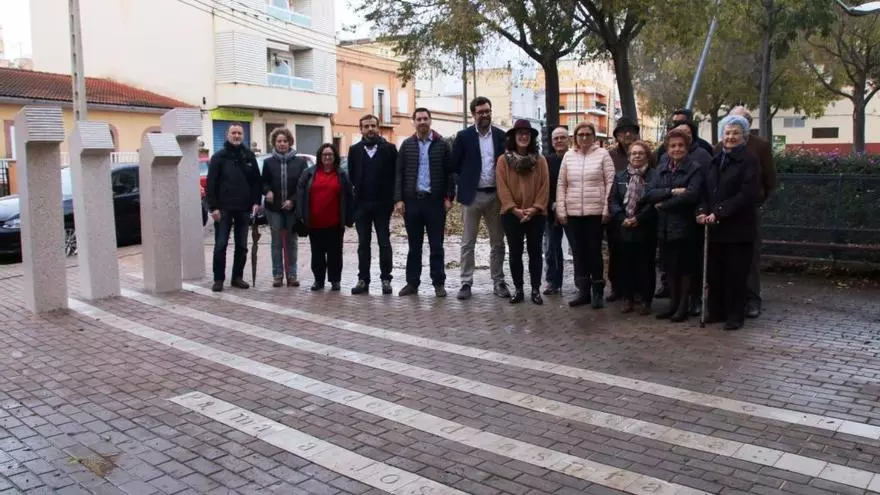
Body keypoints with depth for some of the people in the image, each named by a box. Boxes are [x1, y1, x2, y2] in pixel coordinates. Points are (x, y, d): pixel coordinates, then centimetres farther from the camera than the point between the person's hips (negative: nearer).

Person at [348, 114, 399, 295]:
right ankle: (363, 280, 11)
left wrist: (391, 198, -7)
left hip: (382, 203, -2)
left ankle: (386, 279, 9)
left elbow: (395, 175, -3)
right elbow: (352, 175, 7)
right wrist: (359, 192, 1)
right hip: (361, 204, 2)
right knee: (363, 243, 6)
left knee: (384, 242, 3)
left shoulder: (389, 148, -1)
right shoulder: (354, 150, 7)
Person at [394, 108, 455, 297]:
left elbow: (450, 173, 2)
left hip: (435, 200, -1)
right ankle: (412, 282, 14)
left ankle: (439, 283, 10)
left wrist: (448, 197, -5)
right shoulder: (406, 145, 6)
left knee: (436, 245, 3)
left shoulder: (441, 145, 3)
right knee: (414, 245, 8)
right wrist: (398, 199, -3)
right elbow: (399, 174, 4)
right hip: (412, 200, 1)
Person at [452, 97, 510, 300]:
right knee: (468, 243, 2)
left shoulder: (501, 136, 4)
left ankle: (498, 282, 17)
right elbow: (455, 165, 1)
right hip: (472, 195, -2)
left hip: (495, 195, 2)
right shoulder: (464, 136, -2)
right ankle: (466, 283, 9)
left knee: (497, 243, 8)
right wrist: (468, 179, 1)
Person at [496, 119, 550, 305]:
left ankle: (536, 289, 13)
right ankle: (518, 289, 14)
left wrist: (535, 208, -13)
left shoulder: (540, 160, 5)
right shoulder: (503, 160, 1)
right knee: (515, 253, 5)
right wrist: (514, 209, -15)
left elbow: (545, 186, 0)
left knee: (535, 252, 5)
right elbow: (502, 187, -5)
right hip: (511, 215, -1)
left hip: (536, 214, 1)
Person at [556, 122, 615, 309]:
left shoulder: (602, 154, 0)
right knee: (579, 253, 8)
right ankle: (583, 292, 17)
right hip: (573, 213, 4)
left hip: (595, 212, -3)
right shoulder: (568, 156, 9)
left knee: (594, 252, 1)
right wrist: (561, 210, 3)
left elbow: (610, 183, -3)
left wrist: (607, 209, -9)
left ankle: (598, 292, 11)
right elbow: (561, 185, 9)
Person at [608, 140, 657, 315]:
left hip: (645, 228, -4)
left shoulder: (654, 176, -3)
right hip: (624, 228, 4)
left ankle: (646, 301, 12)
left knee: (645, 265, 3)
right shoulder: (620, 176, 12)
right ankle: (628, 299, 18)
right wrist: (622, 218, -10)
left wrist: (638, 218, -15)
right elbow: (612, 200, 5)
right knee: (626, 264, 8)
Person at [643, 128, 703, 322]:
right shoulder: (661, 168, 11)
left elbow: (691, 195, -19)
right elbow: (649, 194, -2)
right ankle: (673, 304, 23)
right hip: (664, 226, 5)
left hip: (684, 227, -5)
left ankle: (683, 306, 15)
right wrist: (672, 192, -17)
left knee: (685, 266, 5)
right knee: (670, 267, 12)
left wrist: (663, 204, -12)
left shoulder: (694, 169, -4)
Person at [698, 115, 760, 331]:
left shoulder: (749, 161, -5)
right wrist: (703, 211, -8)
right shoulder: (715, 161, 16)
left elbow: (747, 194, -15)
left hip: (739, 227, -6)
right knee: (715, 272, 9)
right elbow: (705, 190, 12)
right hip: (715, 227, 6)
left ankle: (735, 315, 10)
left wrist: (719, 212, -19)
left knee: (736, 273, 1)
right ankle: (716, 311, 21)